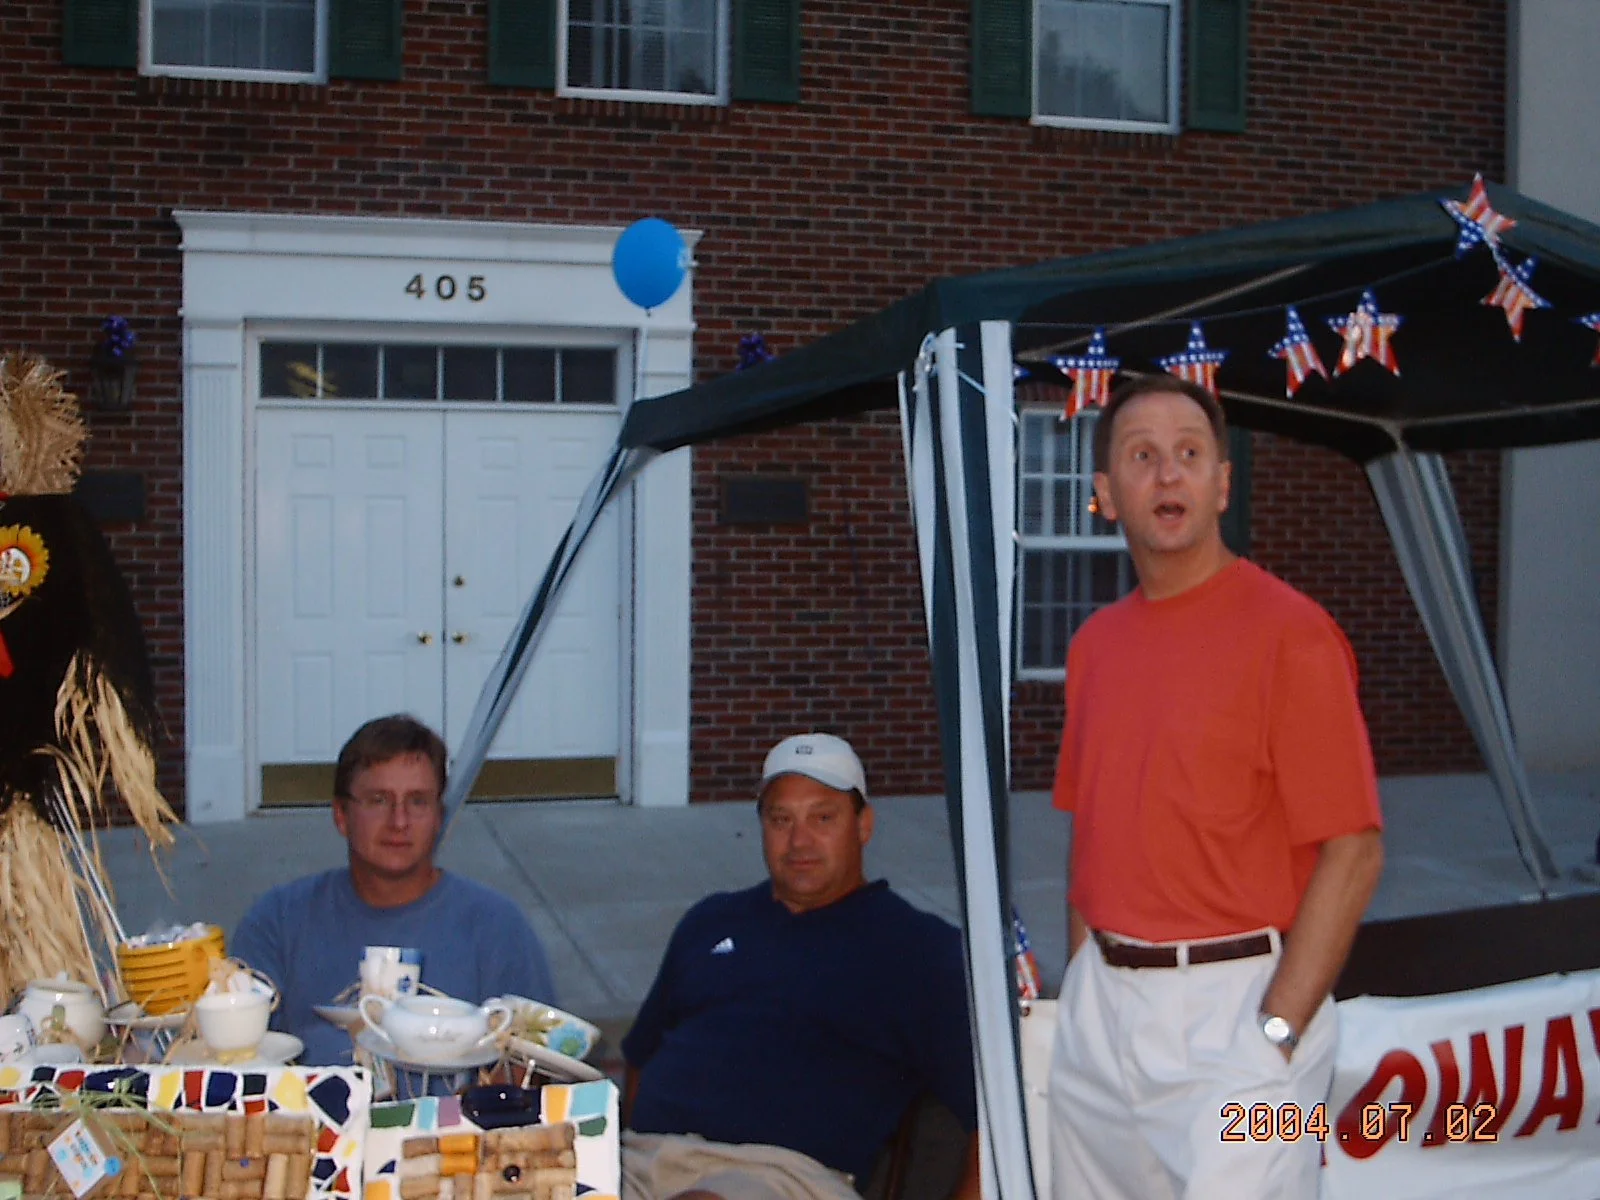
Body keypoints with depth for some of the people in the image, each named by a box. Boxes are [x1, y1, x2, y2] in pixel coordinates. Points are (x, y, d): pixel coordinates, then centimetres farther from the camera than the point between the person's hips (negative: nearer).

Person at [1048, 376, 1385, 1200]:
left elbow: (1354, 853, -13)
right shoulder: (1095, 643, 9)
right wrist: (1082, 992, 10)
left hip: (1236, 1003, -6)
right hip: (1102, 1007, 6)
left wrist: (1276, 1030, -16)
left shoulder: (1289, 633, -10)